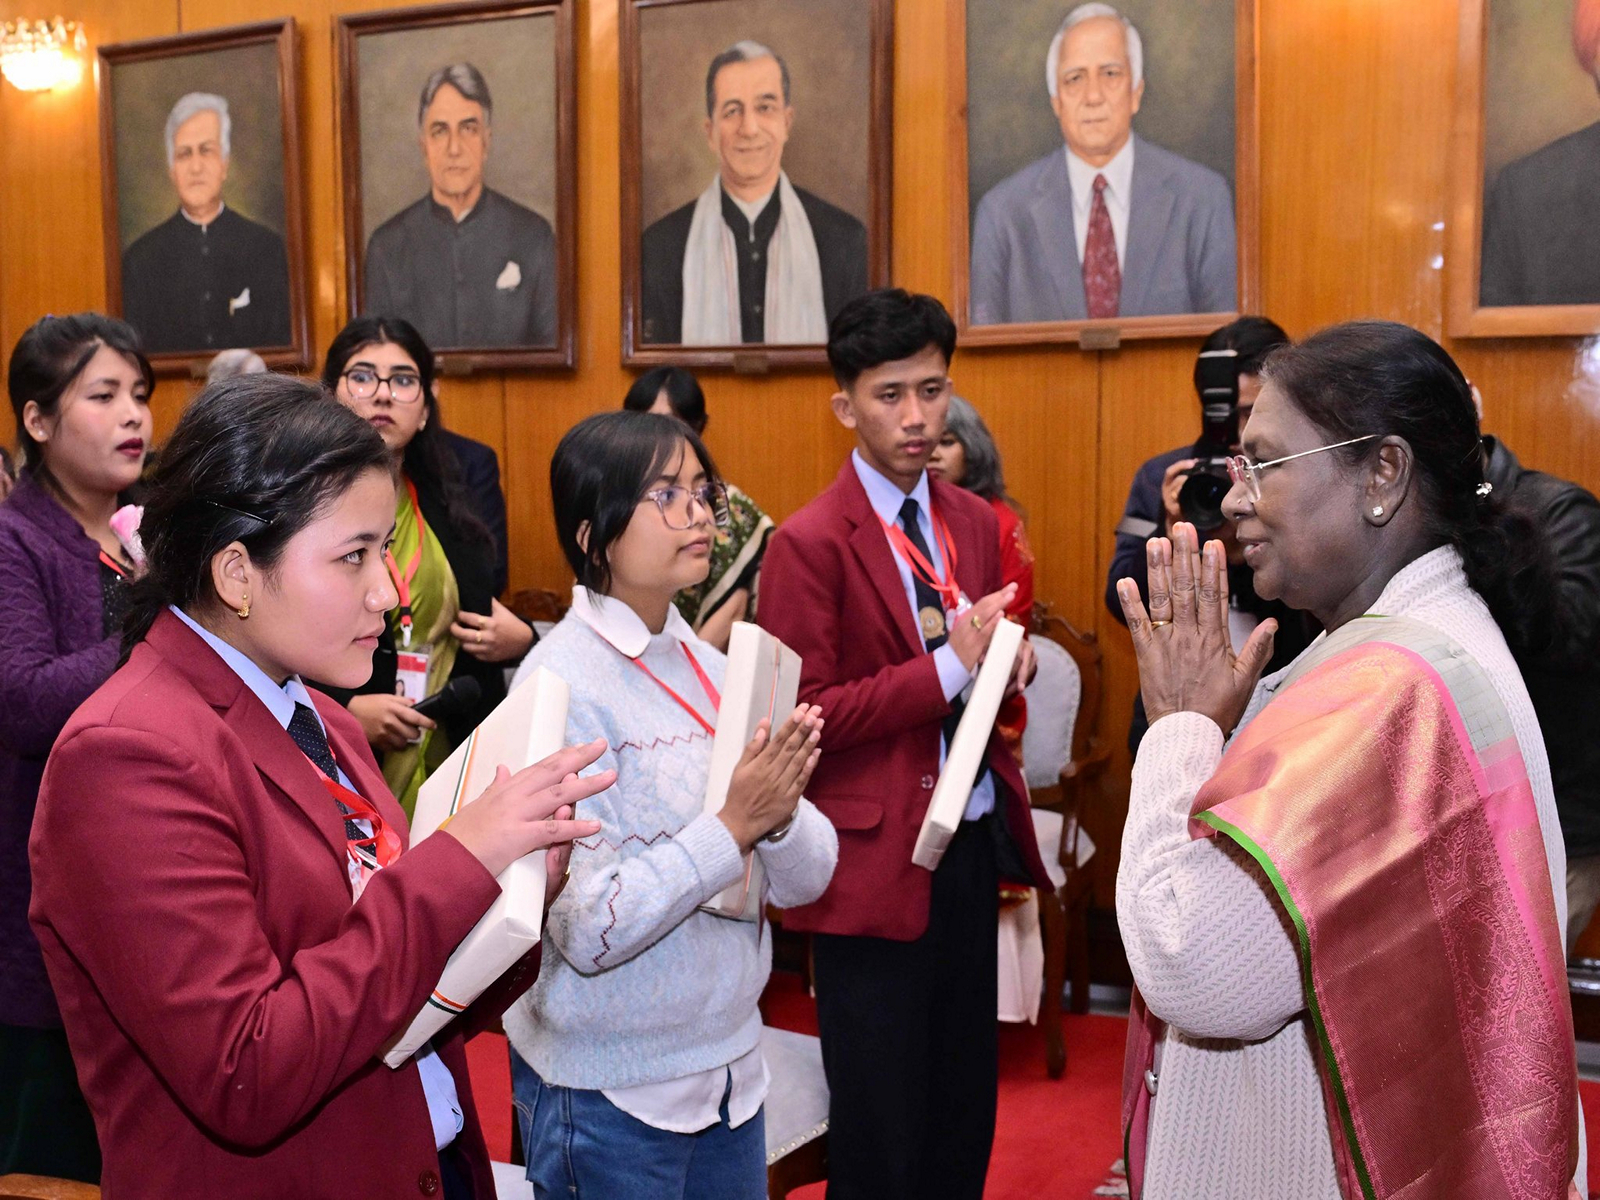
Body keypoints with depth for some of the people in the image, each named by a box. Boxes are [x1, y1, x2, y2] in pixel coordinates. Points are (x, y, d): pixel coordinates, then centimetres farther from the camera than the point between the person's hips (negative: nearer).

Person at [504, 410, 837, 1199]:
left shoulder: (713, 668, 2)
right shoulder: (564, 682, -16)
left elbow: (806, 881, 1)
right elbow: (587, 930, -21)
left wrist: (780, 811, -18)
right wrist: (733, 825, -25)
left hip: (730, 1066, 6)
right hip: (612, 1095, -6)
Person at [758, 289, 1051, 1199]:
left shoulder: (977, 524, 8)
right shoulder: (810, 544, -12)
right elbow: (804, 716, -16)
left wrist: (1009, 662, -7)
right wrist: (947, 666, -22)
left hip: (975, 840, 6)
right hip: (878, 855, -6)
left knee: (968, 1106, 17)